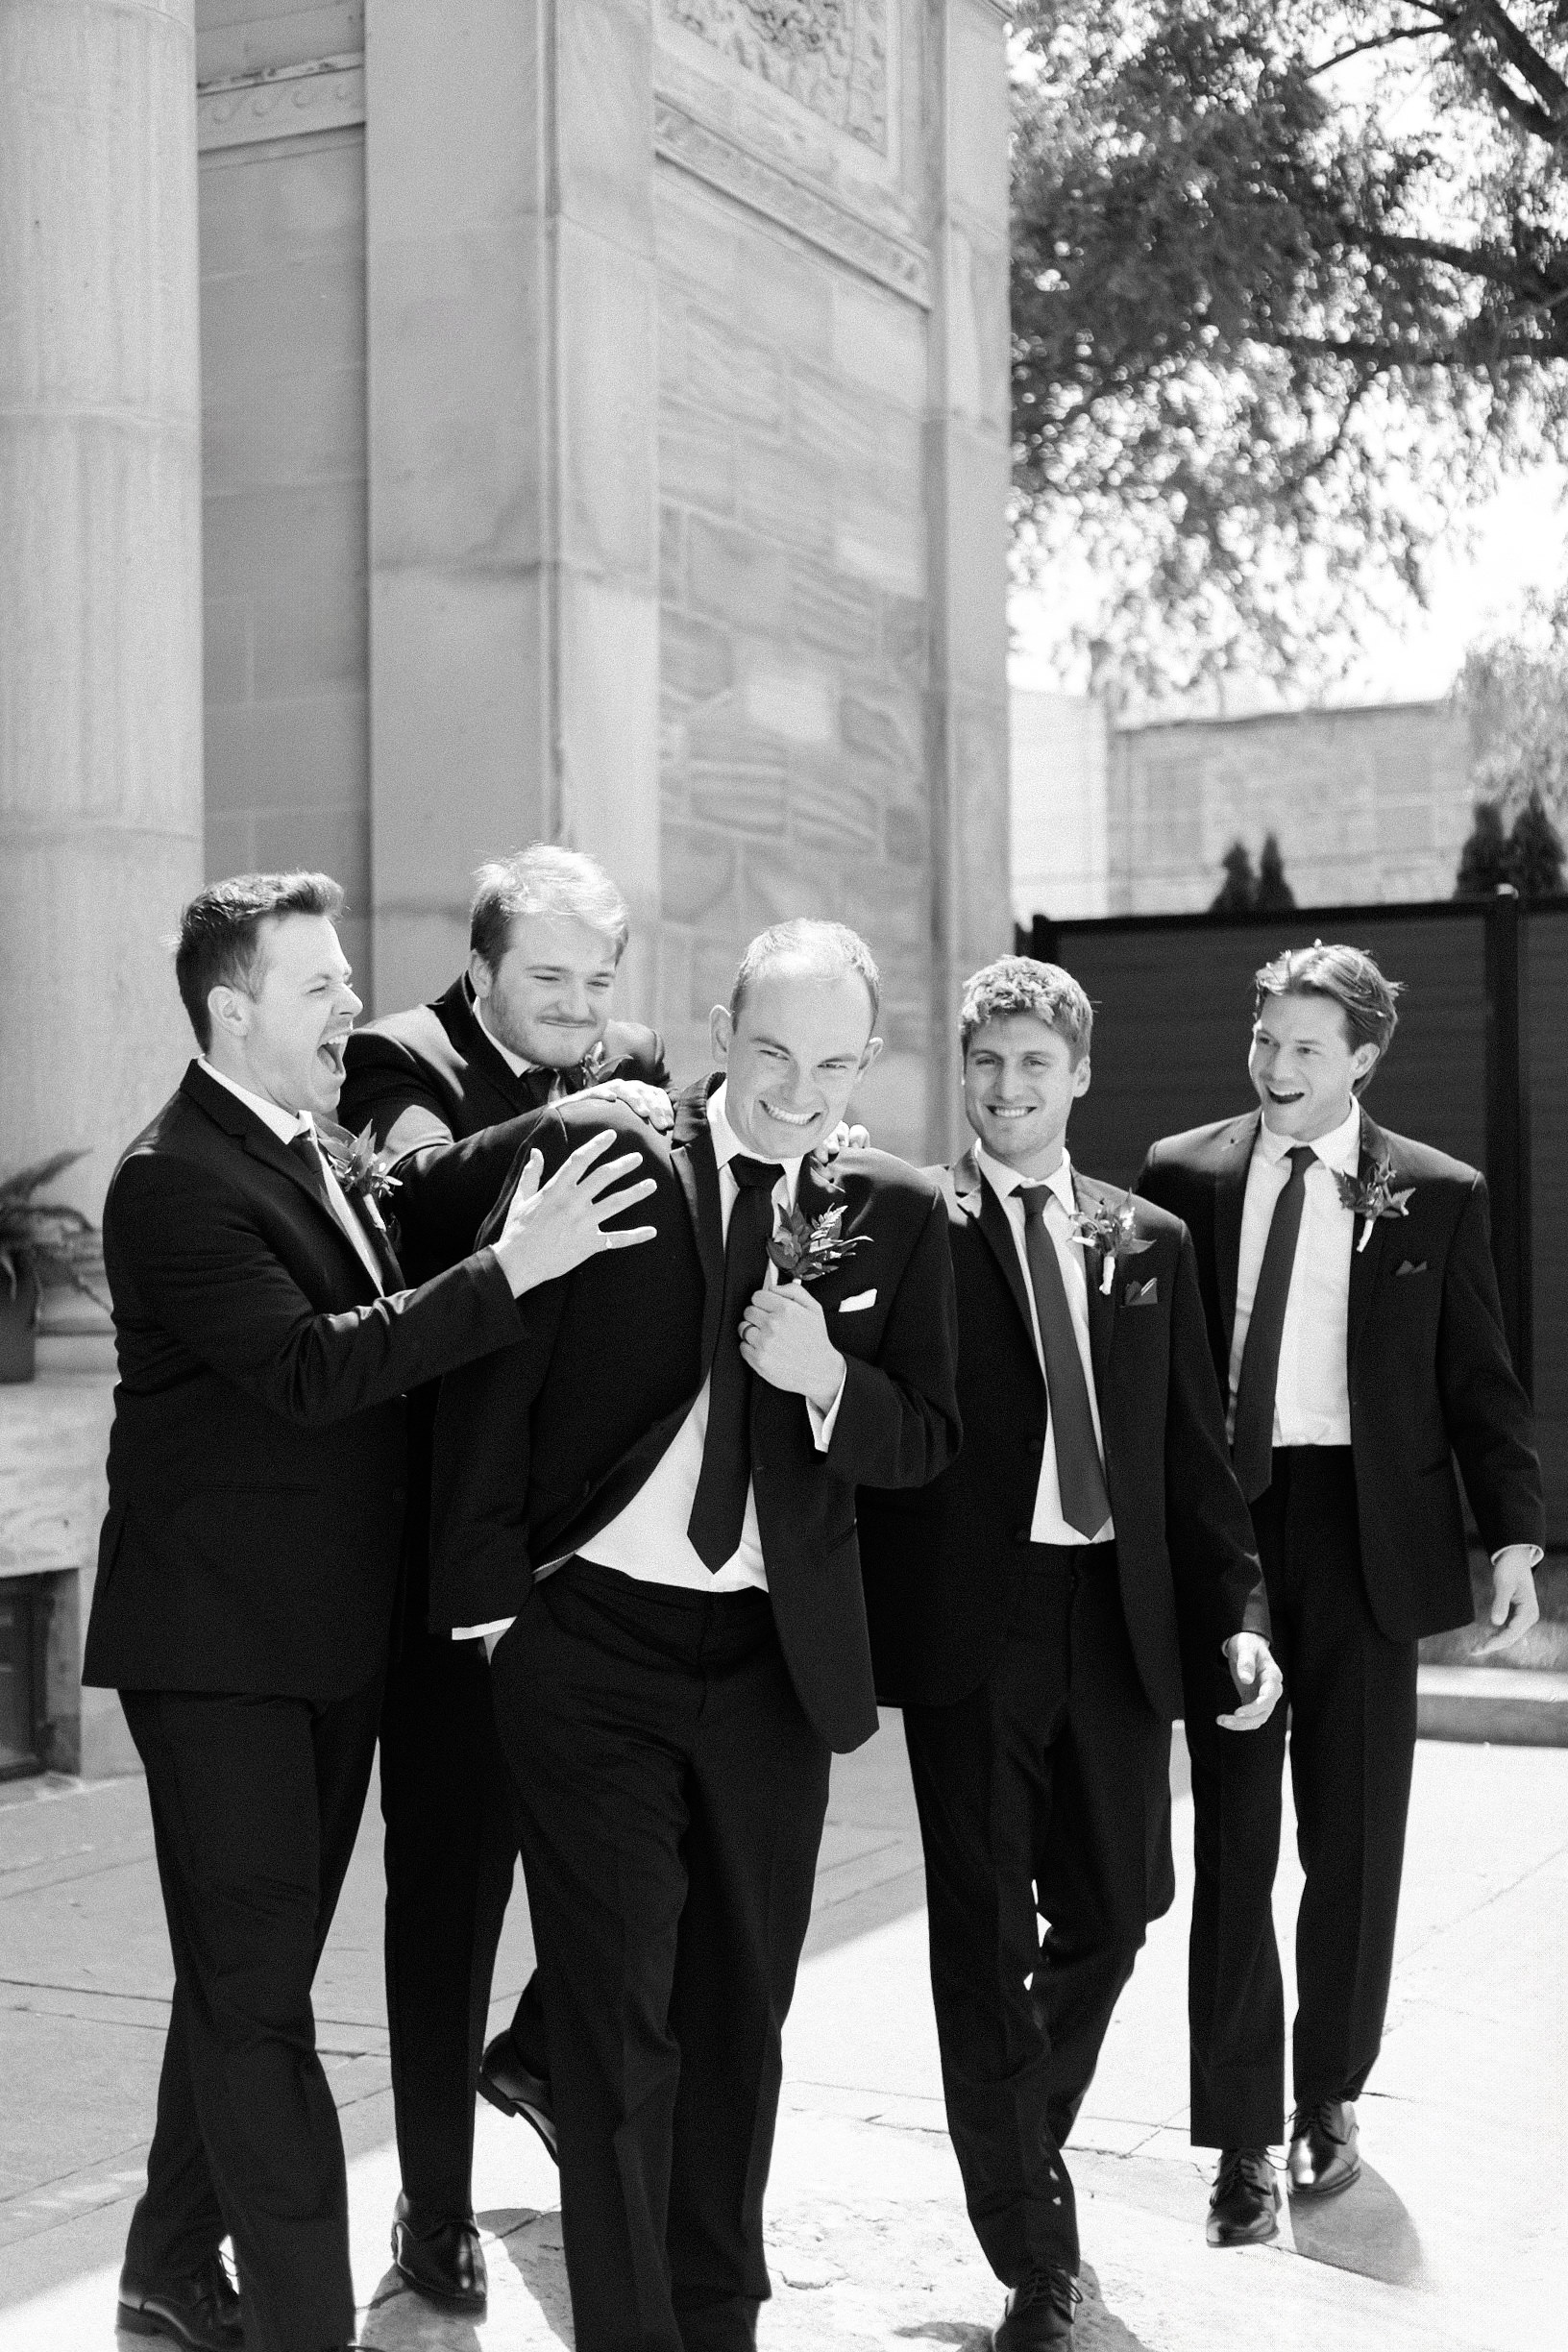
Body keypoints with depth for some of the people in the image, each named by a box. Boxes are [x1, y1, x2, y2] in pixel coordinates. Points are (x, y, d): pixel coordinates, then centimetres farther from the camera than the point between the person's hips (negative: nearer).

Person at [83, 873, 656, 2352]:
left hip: (332, 1636, 9)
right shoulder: (174, 1180, -16)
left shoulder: (333, 1165, 13)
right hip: (220, 1643, -9)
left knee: (248, 1974, 18)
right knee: (254, 1988, -3)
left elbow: (389, 1347, 18)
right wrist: (509, 1270, -32)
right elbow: (306, 1368, -27)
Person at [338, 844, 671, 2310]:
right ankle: (435, 2205, 20)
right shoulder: (405, 1060, -6)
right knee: (448, 1873, 6)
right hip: (459, 1537, -4)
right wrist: (555, 1124, -40)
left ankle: (541, 2052, 40)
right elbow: (421, 1183, -27)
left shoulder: (632, 1066, 10)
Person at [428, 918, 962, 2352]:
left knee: (742, 2014, 16)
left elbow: (926, 1442, 6)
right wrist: (493, 1601, -6)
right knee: (620, 2020, -3)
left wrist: (827, 1379, -15)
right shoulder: (593, 1155, -5)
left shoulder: (896, 1213, 4)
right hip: (592, 1651, -3)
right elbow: (491, 1384, -3)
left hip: (780, 1659, 3)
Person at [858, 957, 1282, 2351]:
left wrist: (1237, 1609, 5)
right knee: (985, 1937, 2)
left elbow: (1192, 1449, 12)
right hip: (971, 1622, -4)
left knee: (1116, 1907, 11)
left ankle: (1028, 2145, 38)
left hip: (1118, 1620, 4)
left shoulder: (1148, 1244, 12)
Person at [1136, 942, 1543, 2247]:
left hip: (1364, 1535, 0)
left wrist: (1514, 1537, -4)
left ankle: (1330, 2095, 28)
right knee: (1233, 1840, 1)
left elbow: (1480, 1381, 4)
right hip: (1218, 1525, 0)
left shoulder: (1435, 1197, 3)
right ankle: (1244, 2138, 8)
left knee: (1356, 1835, 9)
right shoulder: (1183, 1176, 4)